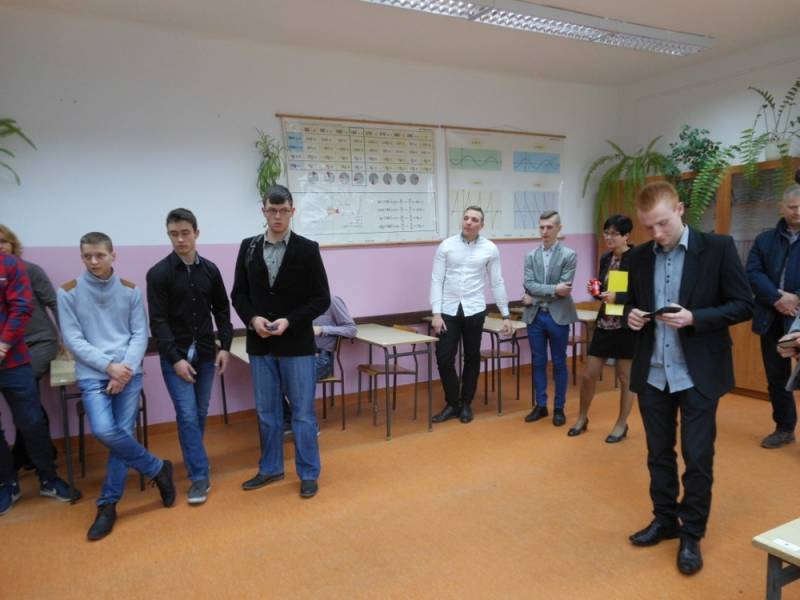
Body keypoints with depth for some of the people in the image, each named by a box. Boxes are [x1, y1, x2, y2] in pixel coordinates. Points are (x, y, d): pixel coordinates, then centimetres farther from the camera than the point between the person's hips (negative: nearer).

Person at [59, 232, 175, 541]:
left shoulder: (130, 290, 5)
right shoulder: (69, 292, 1)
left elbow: (140, 334, 3)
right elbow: (73, 339, -4)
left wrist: (125, 369, -12)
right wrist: (109, 366, -14)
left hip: (129, 373, 1)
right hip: (92, 374, -1)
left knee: (122, 433, -2)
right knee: (104, 430, -19)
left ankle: (108, 504, 13)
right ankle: (158, 469, 2)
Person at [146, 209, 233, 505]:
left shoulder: (210, 270, 5)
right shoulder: (158, 273, -7)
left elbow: (222, 310, 10)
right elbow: (158, 321, -10)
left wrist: (225, 346, 1)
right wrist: (175, 358, -15)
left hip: (205, 353, 4)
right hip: (175, 355, -3)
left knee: (201, 413, 11)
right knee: (187, 415, -6)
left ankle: (193, 461, 30)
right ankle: (200, 476, 0)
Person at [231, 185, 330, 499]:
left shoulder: (307, 249, -4)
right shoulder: (248, 247, 5)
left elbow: (321, 299, -5)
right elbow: (239, 294, 8)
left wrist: (289, 321, -17)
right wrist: (253, 319, -11)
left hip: (297, 344, -3)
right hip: (260, 345, 3)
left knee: (303, 412, 5)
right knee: (267, 411, 14)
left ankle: (308, 474, 19)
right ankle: (270, 468, 31)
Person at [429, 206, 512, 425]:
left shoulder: (490, 249, 1)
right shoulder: (446, 246, 0)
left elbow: (497, 283, 5)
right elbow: (436, 280, -1)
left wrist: (505, 315, 5)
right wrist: (436, 313, -9)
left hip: (474, 310, 0)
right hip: (449, 310, 0)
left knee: (472, 358, 9)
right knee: (444, 359, -1)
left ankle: (466, 404, 25)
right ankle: (452, 404, 18)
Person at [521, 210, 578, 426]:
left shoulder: (569, 255, -4)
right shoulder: (531, 256, 6)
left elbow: (564, 288, -12)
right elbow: (529, 285, -5)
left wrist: (535, 297, -10)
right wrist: (553, 289, -17)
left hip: (558, 316, -3)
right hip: (535, 316, 3)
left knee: (559, 363, 7)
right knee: (538, 362, 10)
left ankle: (559, 408, 19)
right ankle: (540, 405, 22)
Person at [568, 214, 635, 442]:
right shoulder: (605, 258, 8)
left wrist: (617, 297, -27)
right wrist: (595, 290, -2)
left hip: (626, 326, -6)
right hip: (604, 323, 6)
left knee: (625, 378, 10)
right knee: (588, 375, 10)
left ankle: (621, 425, 27)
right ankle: (582, 418, 29)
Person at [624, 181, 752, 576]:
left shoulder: (718, 248, -7)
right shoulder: (639, 257, 5)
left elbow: (743, 305, -7)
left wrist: (695, 317, -21)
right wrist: (631, 315, -7)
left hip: (698, 374, -4)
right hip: (652, 374, 4)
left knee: (697, 458, 5)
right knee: (658, 454, 14)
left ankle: (692, 535, 22)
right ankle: (664, 520, 32)